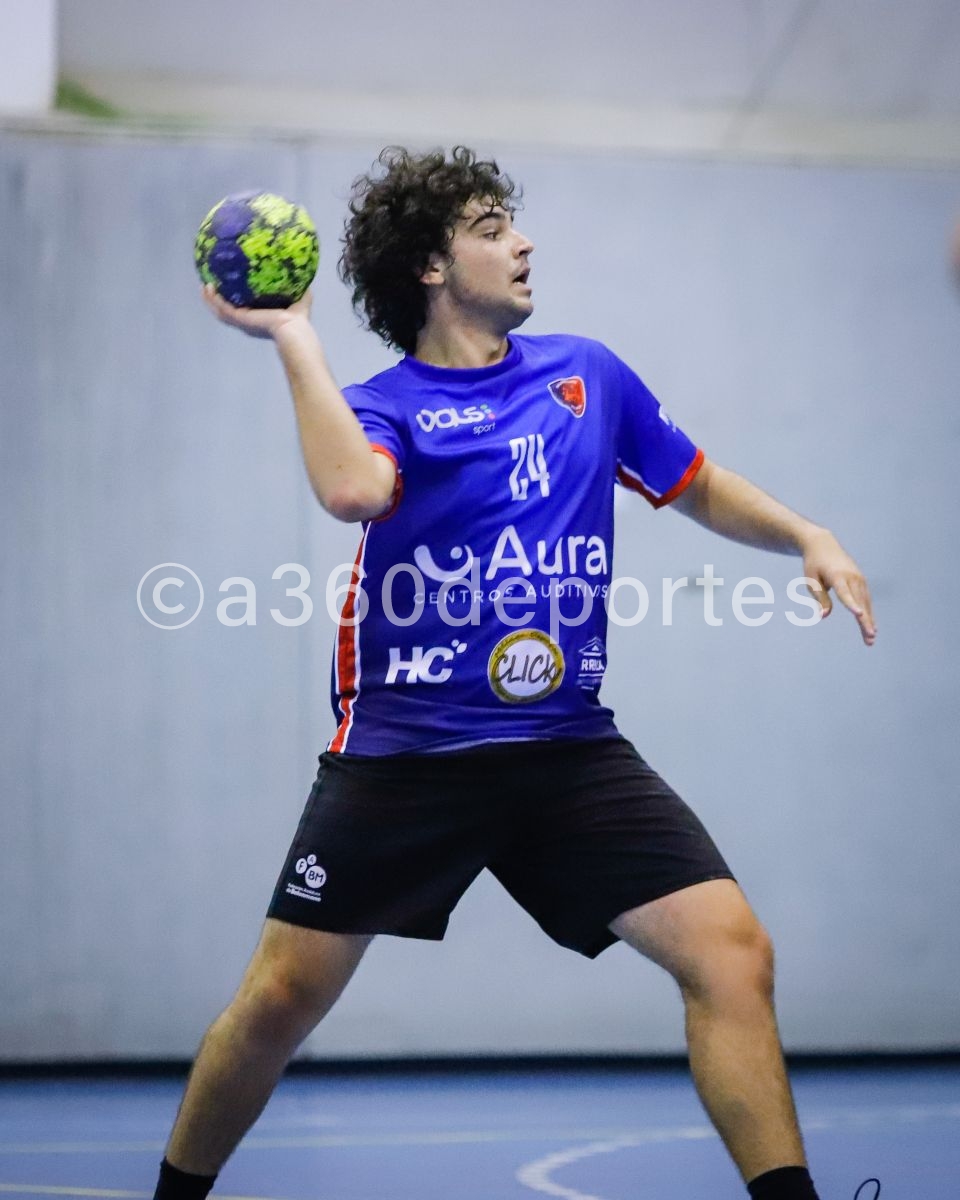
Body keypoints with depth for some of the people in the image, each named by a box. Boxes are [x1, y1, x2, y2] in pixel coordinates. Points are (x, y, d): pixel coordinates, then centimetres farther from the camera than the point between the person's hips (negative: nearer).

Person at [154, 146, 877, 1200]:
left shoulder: (589, 375, 12)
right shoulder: (379, 405, -1)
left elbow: (699, 487, 24)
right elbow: (351, 489, -26)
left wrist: (807, 538, 8)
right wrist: (293, 335, -20)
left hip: (569, 749, 3)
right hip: (402, 752, -3)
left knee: (732, 953, -14)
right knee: (283, 996, 0)